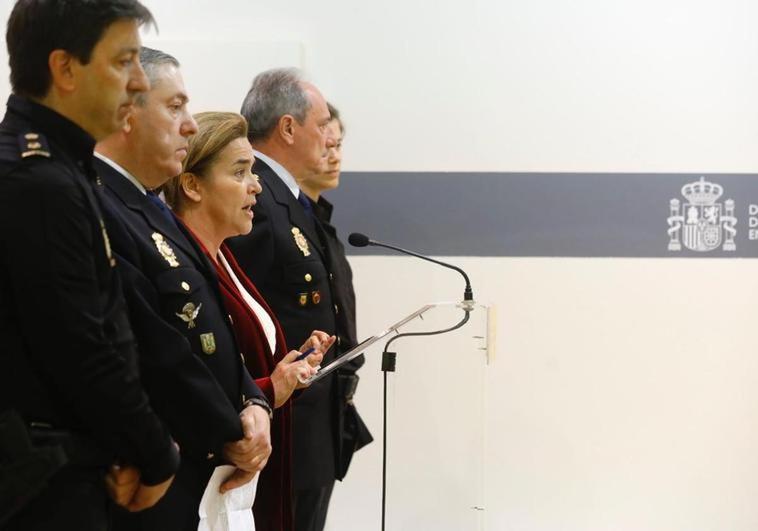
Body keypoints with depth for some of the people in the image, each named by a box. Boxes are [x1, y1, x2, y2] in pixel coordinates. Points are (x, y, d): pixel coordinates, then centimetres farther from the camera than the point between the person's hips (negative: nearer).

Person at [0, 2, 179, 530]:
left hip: (63, 465, 9)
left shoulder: (51, 168, 10)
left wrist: (129, 449, 1)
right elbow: (82, 355, -20)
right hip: (46, 483, -9)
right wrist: (157, 456, -7)